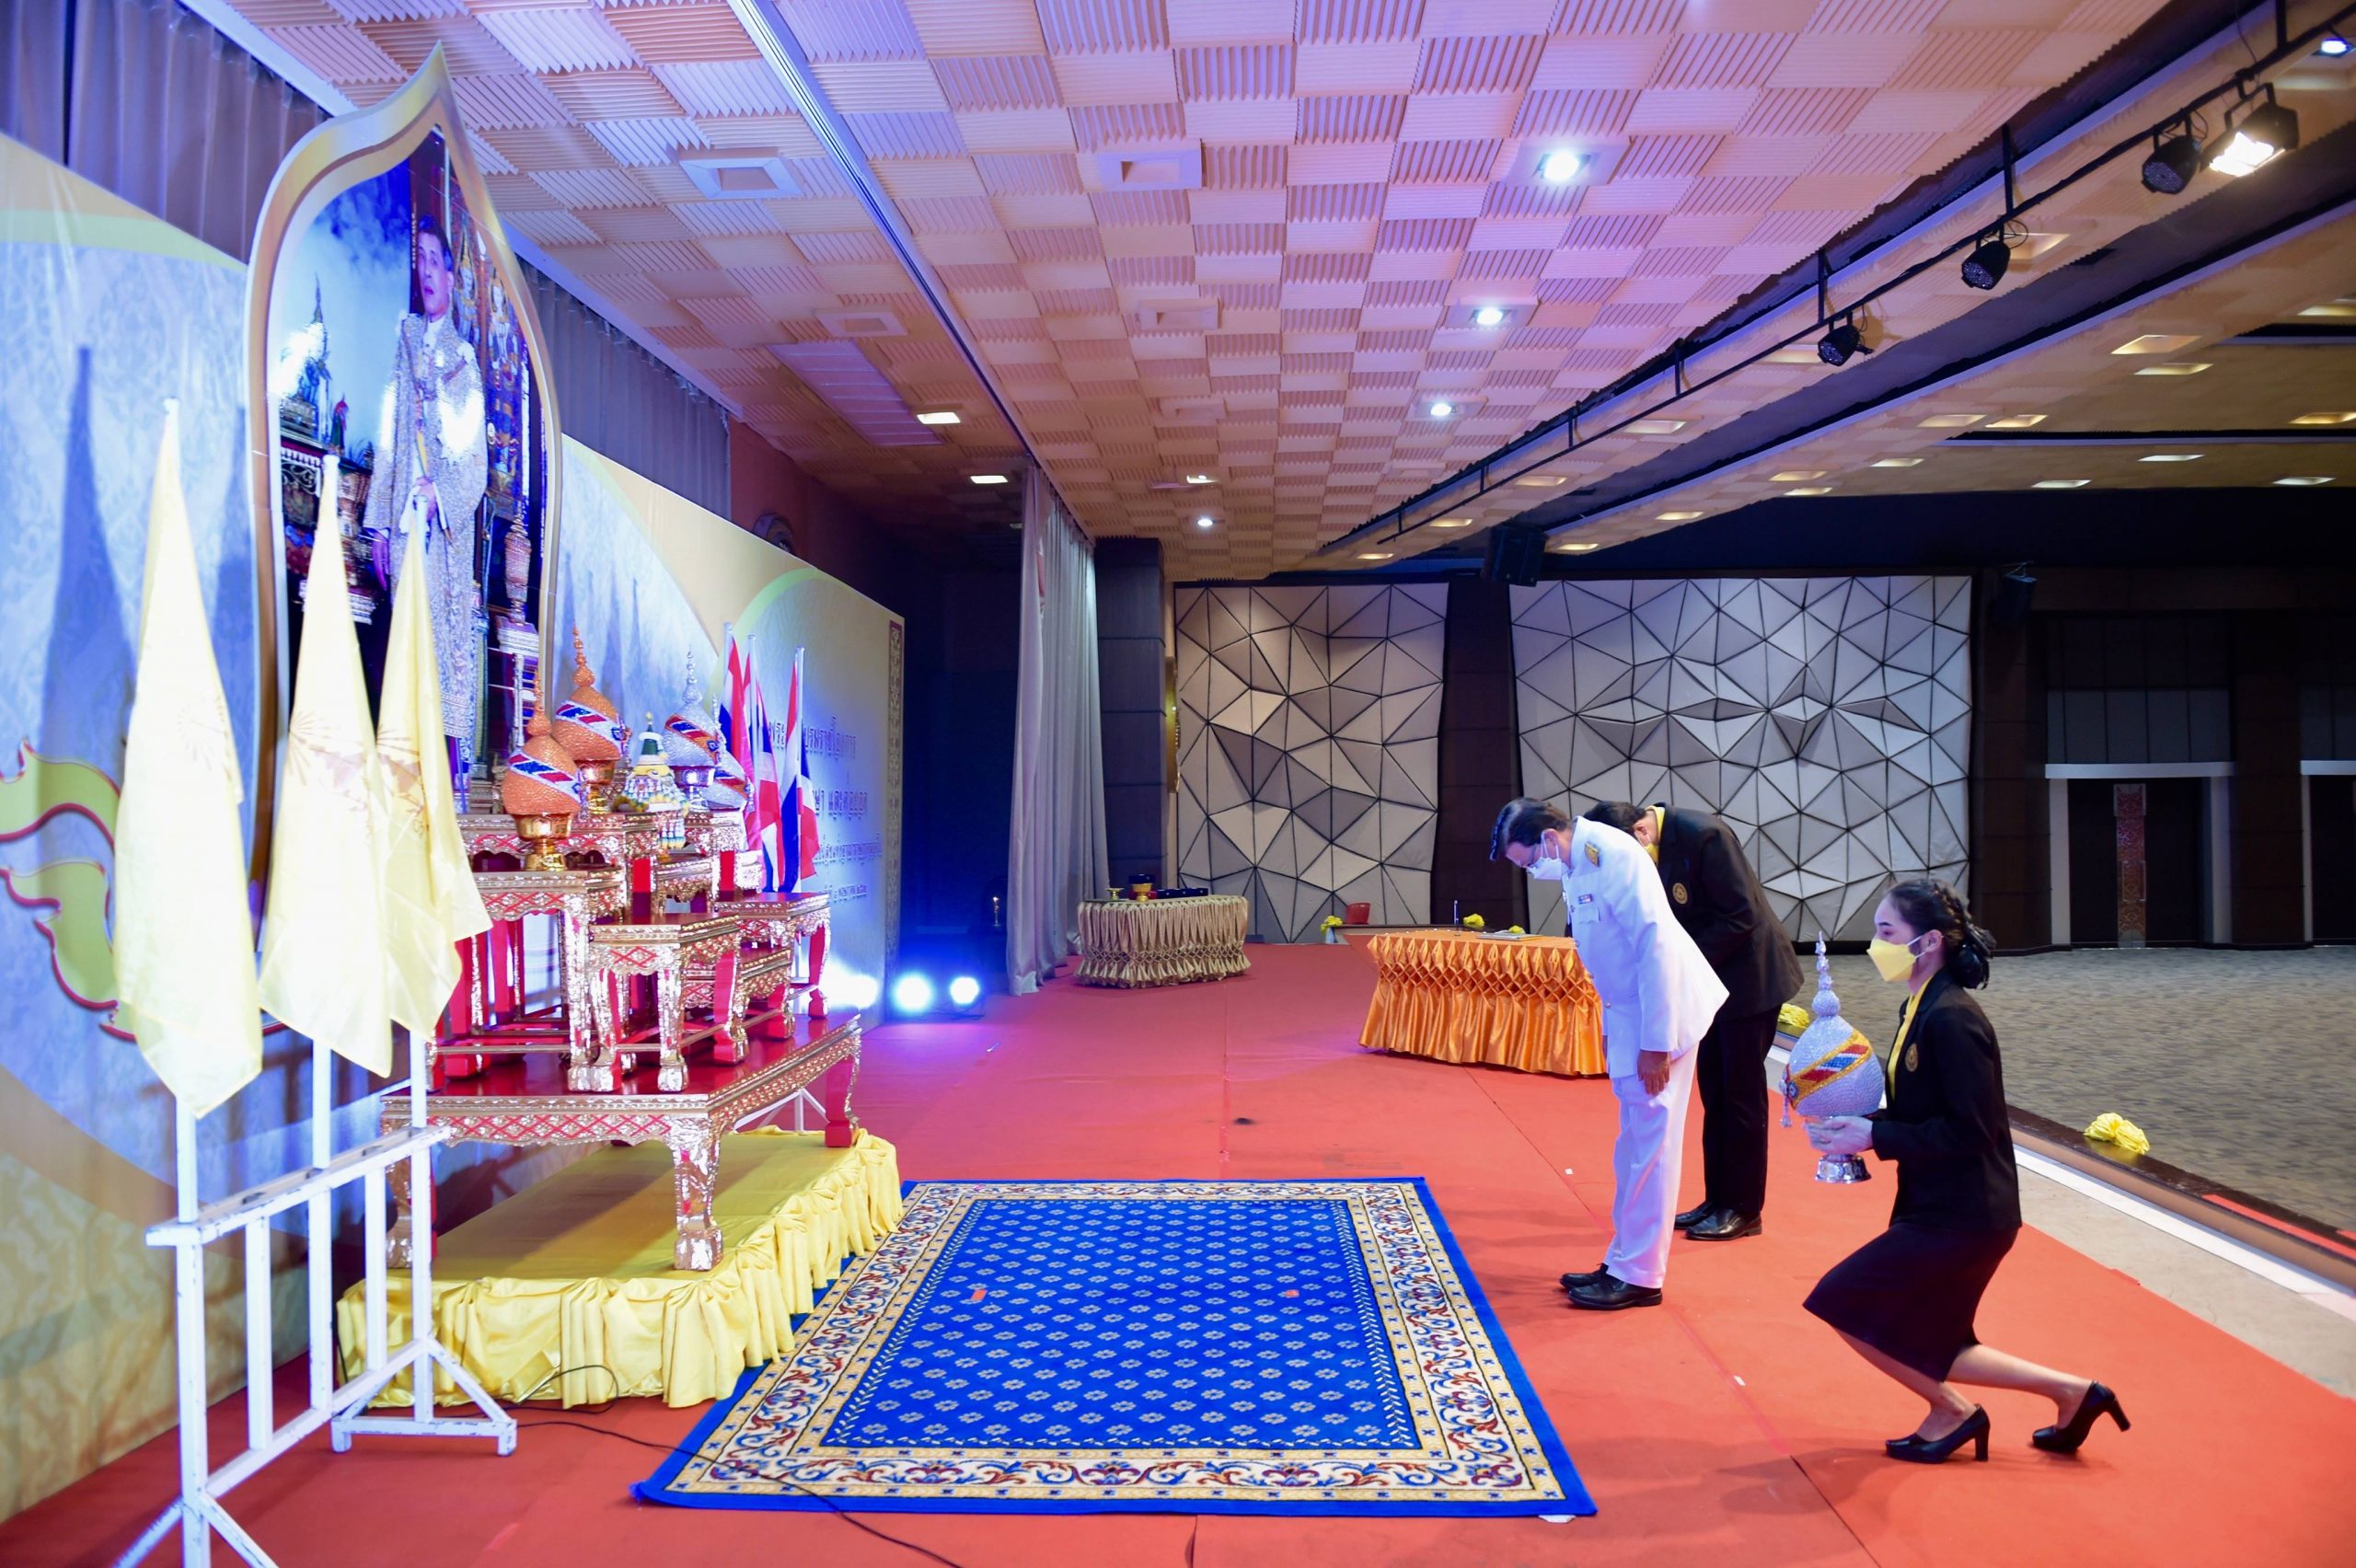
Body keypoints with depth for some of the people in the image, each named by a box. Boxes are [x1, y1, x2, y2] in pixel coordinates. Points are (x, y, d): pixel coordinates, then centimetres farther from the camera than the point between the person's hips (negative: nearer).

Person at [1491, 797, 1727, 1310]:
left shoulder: (1612, 855, -22)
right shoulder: (1577, 864, 4)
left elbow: (1656, 945, -24)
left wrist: (1656, 1043, -21)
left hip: (1661, 1009, -9)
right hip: (1628, 1012, 9)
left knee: (1650, 1144, -1)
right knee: (1634, 1145, 15)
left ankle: (1640, 1276, 8)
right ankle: (1624, 1261, 26)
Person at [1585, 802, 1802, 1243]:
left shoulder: (1703, 835, -26)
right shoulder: (1642, 852, -2)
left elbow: (1741, 915, -24)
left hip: (1749, 975, -8)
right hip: (1708, 978, 8)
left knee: (1741, 1093, 0)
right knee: (1713, 1093, 12)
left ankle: (1744, 1210, 11)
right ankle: (1717, 1201, 22)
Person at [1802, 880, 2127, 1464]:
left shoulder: (1951, 1019, -21)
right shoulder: (1923, 1010, 9)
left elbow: (1970, 1131, -24)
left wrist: (1874, 1136, -21)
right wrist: (1857, 1123, 1)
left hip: (1963, 1214, -10)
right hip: (1940, 1207, 10)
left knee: (1846, 1304, -4)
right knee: (1928, 1348, 17)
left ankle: (1951, 1412, 11)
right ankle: (2071, 1393, 24)